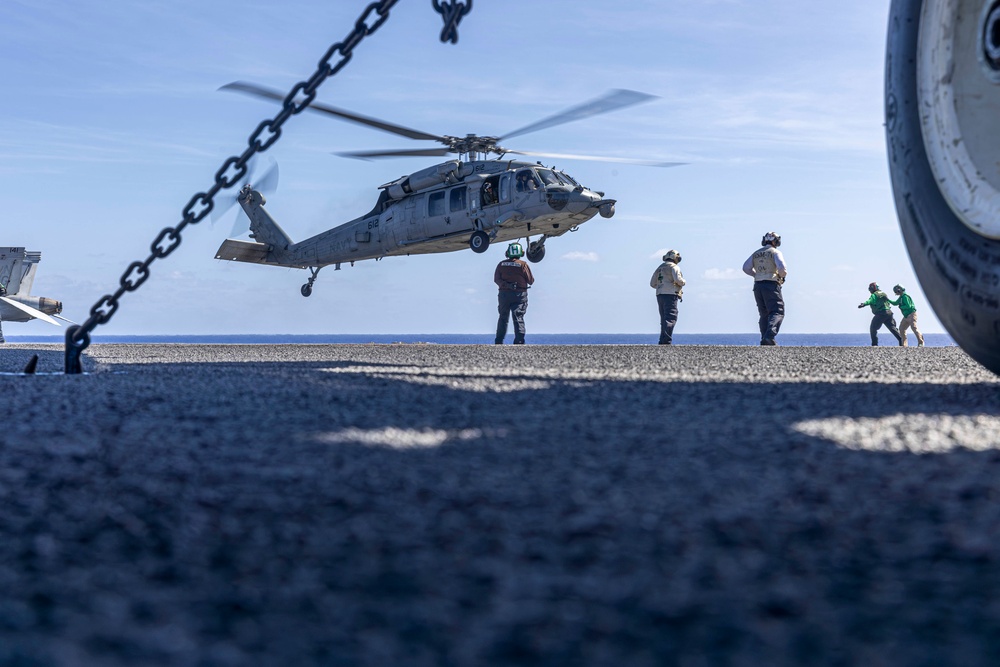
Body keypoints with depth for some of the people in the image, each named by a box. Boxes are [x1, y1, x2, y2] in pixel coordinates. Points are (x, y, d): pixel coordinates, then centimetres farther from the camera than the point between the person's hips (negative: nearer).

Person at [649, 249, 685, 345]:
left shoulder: (660, 268, 19)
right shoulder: (674, 267, -3)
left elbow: (652, 283, 20)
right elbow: (677, 279, -18)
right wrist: (683, 282, 2)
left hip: (660, 295, 7)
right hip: (670, 295, -7)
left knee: (664, 319, 12)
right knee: (671, 318, -12)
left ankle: (663, 341, 9)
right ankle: (666, 341, -23)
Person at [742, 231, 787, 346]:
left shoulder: (756, 254, 15)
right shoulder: (775, 252, -2)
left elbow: (746, 268, 13)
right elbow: (781, 267, -16)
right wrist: (783, 275, 5)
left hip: (758, 285, 6)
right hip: (771, 285, -6)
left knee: (764, 314, 12)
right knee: (777, 312, -6)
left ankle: (764, 340, 4)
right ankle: (769, 336, -26)